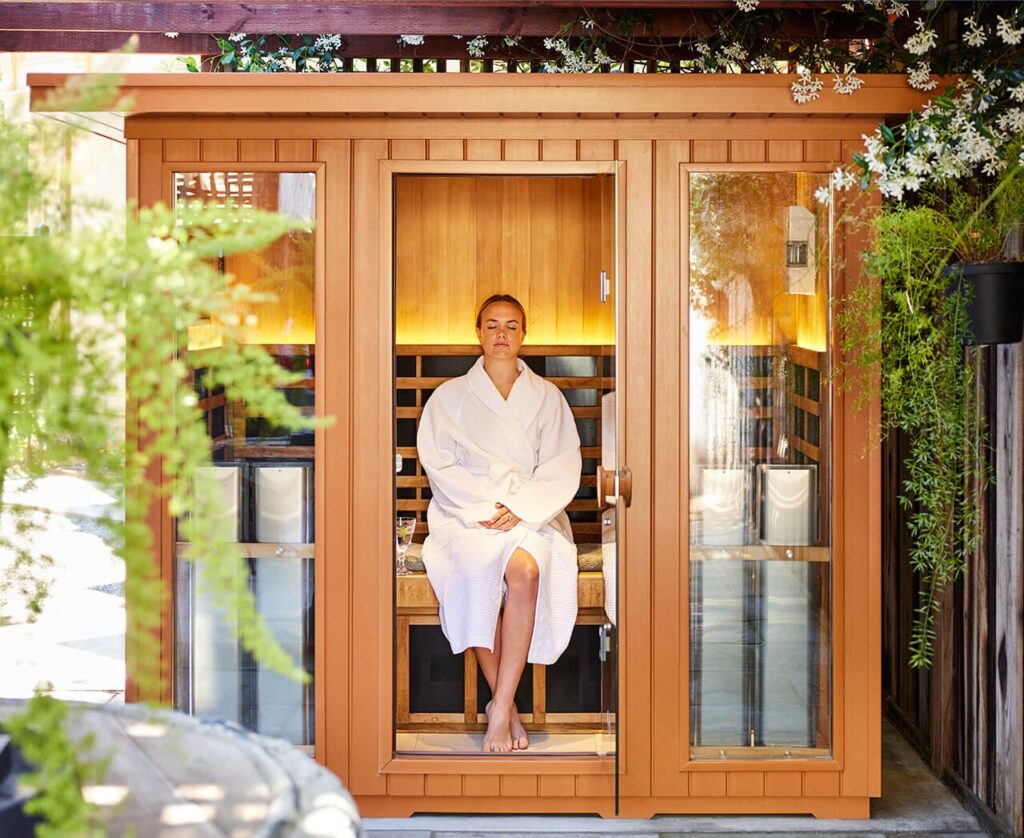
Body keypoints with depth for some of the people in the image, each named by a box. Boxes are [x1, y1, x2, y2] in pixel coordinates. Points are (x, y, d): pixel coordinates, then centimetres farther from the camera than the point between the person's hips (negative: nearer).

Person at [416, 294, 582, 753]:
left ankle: (499, 708, -34)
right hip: (465, 513, 0)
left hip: (532, 512, 0)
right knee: (479, 571, -35)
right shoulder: (450, 396, 13)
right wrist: (485, 506, -12)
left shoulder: (547, 397, 15)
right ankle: (507, 708, -26)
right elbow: (439, 464, 3)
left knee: (526, 569, -36)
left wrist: (520, 508, -12)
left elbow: (562, 468, 5)